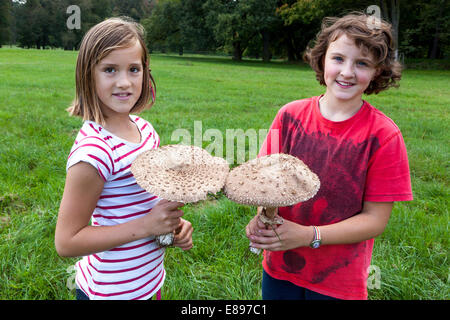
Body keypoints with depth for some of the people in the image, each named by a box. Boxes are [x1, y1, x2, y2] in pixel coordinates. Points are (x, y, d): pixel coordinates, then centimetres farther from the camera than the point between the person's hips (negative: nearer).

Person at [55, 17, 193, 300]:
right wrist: (146, 226, -25)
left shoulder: (143, 128, -4)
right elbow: (66, 242, -21)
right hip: (114, 291, -7)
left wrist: (174, 221, -7)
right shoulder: (94, 151, -27)